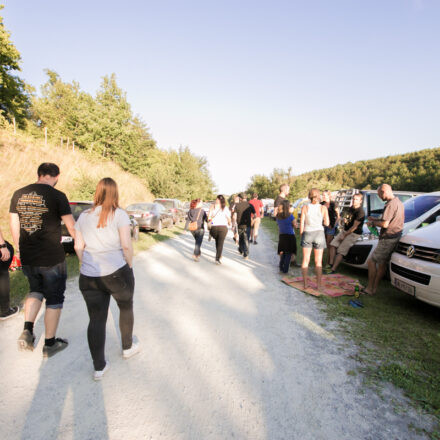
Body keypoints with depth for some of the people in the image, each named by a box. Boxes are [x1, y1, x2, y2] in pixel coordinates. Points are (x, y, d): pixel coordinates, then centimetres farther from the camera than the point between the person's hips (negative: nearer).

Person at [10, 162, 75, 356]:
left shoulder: (18, 194, 2)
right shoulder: (57, 196, -14)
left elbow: (14, 225, 9)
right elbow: (72, 227, -13)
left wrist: (19, 248, 22)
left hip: (27, 259, 5)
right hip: (52, 259, -5)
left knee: (36, 291, 29)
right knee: (54, 299, 12)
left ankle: (27, 330, 14)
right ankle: (50, 344, 24)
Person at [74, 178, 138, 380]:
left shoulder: (84, 216, 7)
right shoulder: (119, 214, -8)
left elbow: (78, 246, 8)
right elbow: (126, 245, -14)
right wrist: (130, 265, 0)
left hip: (88, 277, 4)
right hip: (116, 272, -3)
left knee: (96, 319, 11)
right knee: (126, 308, 20)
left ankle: (99, 367, 18)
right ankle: (127, 347, 38)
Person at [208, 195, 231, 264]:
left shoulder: (213, 207, 5)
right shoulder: (225, 208, 3)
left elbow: (209, 217, -1)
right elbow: (228, 218, 6)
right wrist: (229, 223, 27)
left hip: (214, 227, 2)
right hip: (223, 227, -2)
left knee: (217, 242, 22)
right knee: (221, 243, 0)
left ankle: (218, 255, 30)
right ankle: (218, 258, -7)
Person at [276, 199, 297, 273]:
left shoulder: (278, 216, 1)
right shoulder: (290, 215, -14)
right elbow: (295, 225, -7)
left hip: (281, 236, 5)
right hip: (290, 236, -5)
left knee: (282, 252, 20)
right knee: (288, 253, 5)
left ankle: (281, 267, 25)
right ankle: (285, 269, 5)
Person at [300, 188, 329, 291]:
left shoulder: (305, 207, -4)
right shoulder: (323, 208, -5)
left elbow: (302, 224, -5)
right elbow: (327, 223, -2)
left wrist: (301, 236, 7)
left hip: (307, 234, 0)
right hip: (319, 234, 0)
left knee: (305, 260, 10)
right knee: (318, 262, 8)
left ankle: (305, 284, 13)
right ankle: (319, 285, 12)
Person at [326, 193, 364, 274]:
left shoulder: (360, 212, -16)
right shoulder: (351, 208, 12)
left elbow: (354, 226, -18)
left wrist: (345, 235, -14)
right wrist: (343, 232, 12)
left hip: (354, 234, -9)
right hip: (345, 230, 9)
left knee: (341, 251, -15)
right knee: (333, 244, -3)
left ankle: (333, 269, -13)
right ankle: (330, 264, -1)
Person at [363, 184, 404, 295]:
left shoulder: (390, 204, -18)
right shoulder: (399, 202, 15)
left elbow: (385, 224, -23)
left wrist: (373, 223, -6)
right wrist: (376, 219, 16)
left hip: (388, 239, -10)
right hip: (396, 237, 10)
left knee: (371, 261, -3)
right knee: (382, 264, 14)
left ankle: (370, 288, 3)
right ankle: (374, 288, 21)